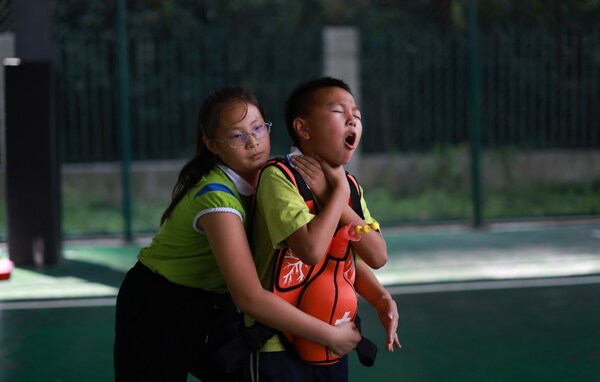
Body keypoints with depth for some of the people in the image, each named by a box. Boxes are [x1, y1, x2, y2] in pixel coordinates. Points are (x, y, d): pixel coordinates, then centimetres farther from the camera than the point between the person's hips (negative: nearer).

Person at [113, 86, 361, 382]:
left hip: (214, 307, 7)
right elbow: (249, 297, -36)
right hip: (159, 311, -7)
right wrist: (329, 335, -31)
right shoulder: (216, 195, -30)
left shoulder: (265, 177, -7)